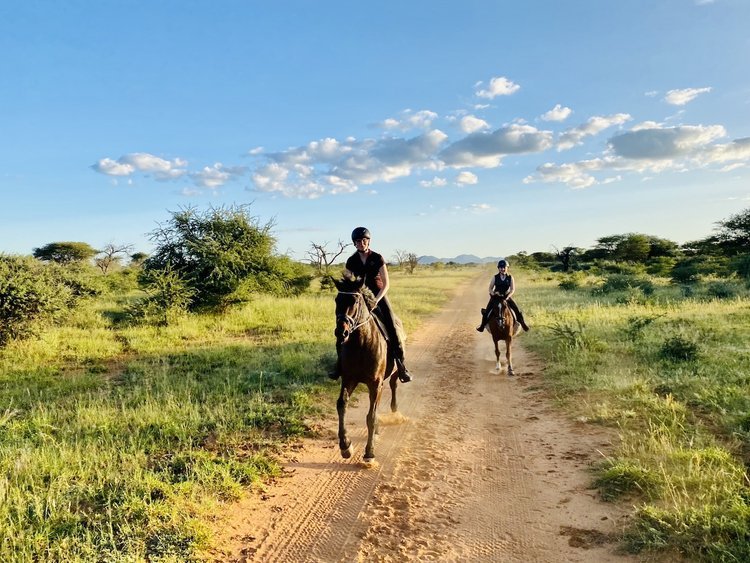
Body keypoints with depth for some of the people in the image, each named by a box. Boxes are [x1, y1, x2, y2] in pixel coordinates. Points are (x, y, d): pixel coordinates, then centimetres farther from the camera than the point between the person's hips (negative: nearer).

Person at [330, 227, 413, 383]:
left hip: (378, 295, -2)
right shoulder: (351, 261, -1)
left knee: (393, 329, -15)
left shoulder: (378, 258, -8)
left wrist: (376, 300, -22)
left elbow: (386, 284, -10)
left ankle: (401, 365, -4)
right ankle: (340, 365, 6)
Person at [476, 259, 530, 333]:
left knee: (518, 311, -10)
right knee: (486, 312, -11)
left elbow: (513, 289, -6)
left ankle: (523, 324, 10)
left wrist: (508, 296, -21)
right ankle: (482, 325, 7)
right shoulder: (495, 277, -2)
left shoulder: (510, 277, -2)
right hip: (495, 297, 0)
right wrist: (493, 293, -19)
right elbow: (490, 288, 1)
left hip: (506, 297, 0)